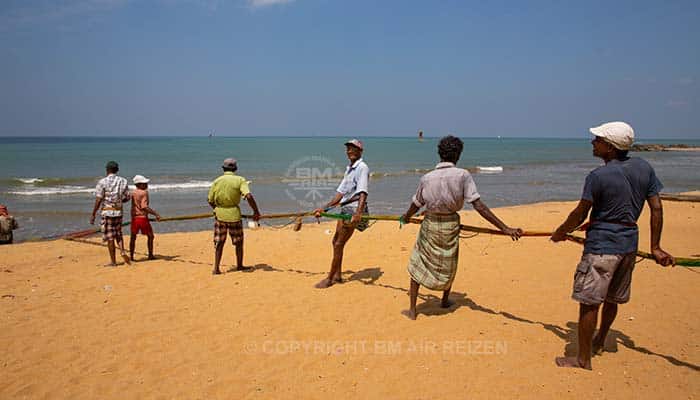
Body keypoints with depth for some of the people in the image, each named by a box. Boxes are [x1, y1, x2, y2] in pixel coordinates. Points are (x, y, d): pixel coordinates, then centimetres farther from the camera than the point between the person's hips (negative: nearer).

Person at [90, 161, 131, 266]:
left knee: (110, 237, 1)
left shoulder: (102, 182, -8)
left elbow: (98, 200, -11)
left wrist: (93, 215, -6)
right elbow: (127, 197, 7)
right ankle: (122, 251, -4)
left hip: (107, 211, -4)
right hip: (118, 211, 4)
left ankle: (113, 261, 6)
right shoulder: (123, 181, 4)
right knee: (118, 234, 19)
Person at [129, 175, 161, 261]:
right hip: (143, 217, -6)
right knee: (150, 236, 10)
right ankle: (150, 255, 12)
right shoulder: (144, 193, -13)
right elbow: (144, 207, -23)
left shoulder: (133, 193, 8)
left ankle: (131, 256, 14)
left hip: (134, 218, 6)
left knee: (133, 237, 14)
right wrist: (155, 213, -22)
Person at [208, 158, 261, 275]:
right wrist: (256, 211, -11)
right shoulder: (240, 180, -7)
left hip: (219, 214, 2)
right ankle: (239, 266, 27)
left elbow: (210, 200, 3)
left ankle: (216, 268, 11)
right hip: (234, 215, -2)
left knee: (219, 242, 13)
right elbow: (249, 196, -20)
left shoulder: (217, 181, 0)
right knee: (238, 242, 15)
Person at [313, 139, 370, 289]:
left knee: (339, 244, -6)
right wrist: (324, 208, 13)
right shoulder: (349, 169, 16)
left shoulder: (362, 167, -12)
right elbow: (340, 193, 16)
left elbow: (363, 192, -26)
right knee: (336, 241, 14)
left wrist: (358, 212, -40)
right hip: (345, 208, 10)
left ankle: (330, 278, 4)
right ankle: (337, 276, 25)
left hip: (354, 208, -9)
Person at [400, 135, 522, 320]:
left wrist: (406, 218, 27)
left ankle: (412, 310, 14)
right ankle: (445, 300, 43)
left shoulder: (427, 178, -8)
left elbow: (415, 206, 4)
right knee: (448, 266, 23)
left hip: (430, 225, 0)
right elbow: (479, 206, -20)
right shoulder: (463, 175, -14)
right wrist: (505, 228, -19)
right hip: (450, 227, 0)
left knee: (417, 265, 13)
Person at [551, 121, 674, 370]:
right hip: (629, 244, 8)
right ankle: (599, 342, 43)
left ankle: (583, 359, 9)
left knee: (589, 302, 1)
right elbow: (657, 209, 5)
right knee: (612, 299, 23)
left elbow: (579, 215, -10)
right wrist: (655, 247, 10)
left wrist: (560, 233, 7)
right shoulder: (644, 168, 3)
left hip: (601, 245, -8)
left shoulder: (598, 176, -17)